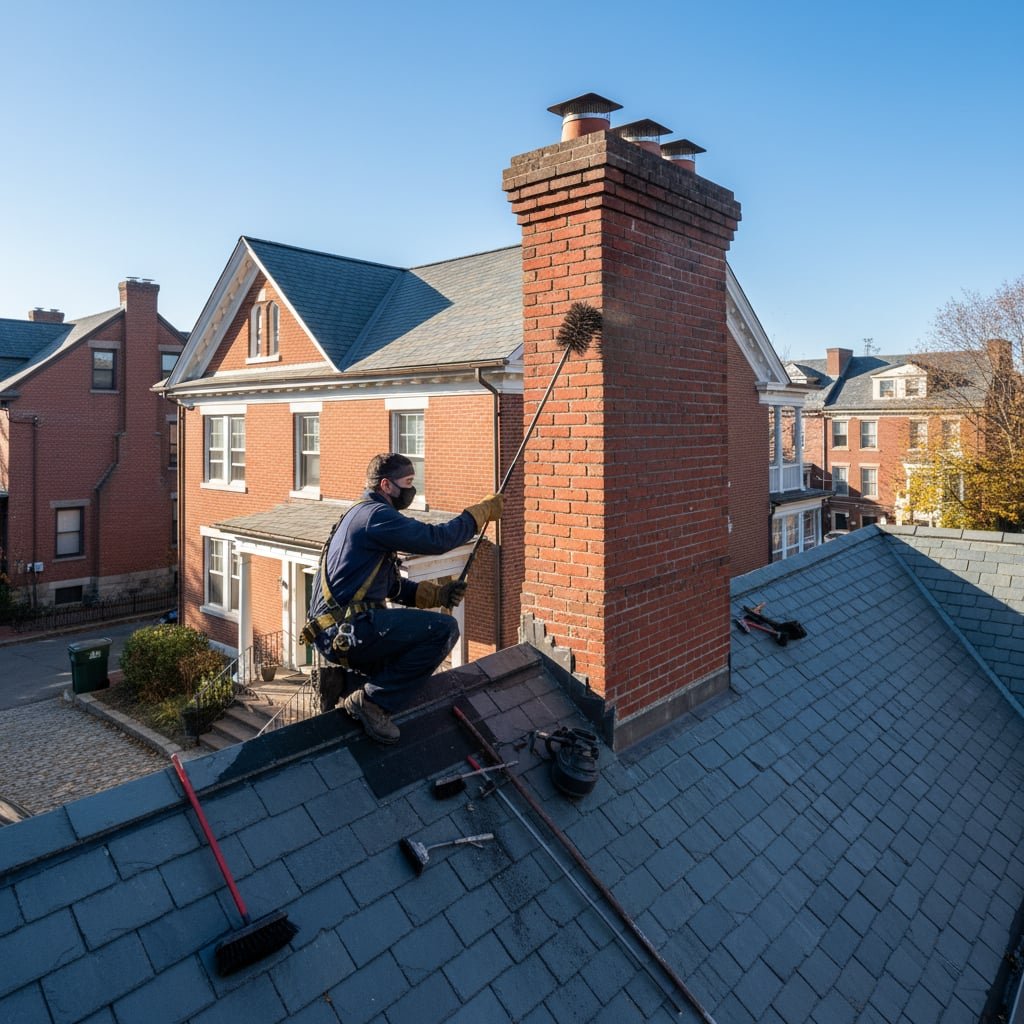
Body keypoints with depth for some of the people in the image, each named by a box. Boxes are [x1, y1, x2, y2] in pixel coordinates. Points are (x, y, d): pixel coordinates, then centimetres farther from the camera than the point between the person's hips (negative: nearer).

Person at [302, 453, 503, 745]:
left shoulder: (364, 515, 21)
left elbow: (392, 586, 21)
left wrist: (437, 593, 8)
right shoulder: (375, 515, -11)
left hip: (338, 634, 11)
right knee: (443, 628, -18)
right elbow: (435, 539, -17)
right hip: (347, 631, -11)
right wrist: (482, 512, -6)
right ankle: (373, 701, -13)